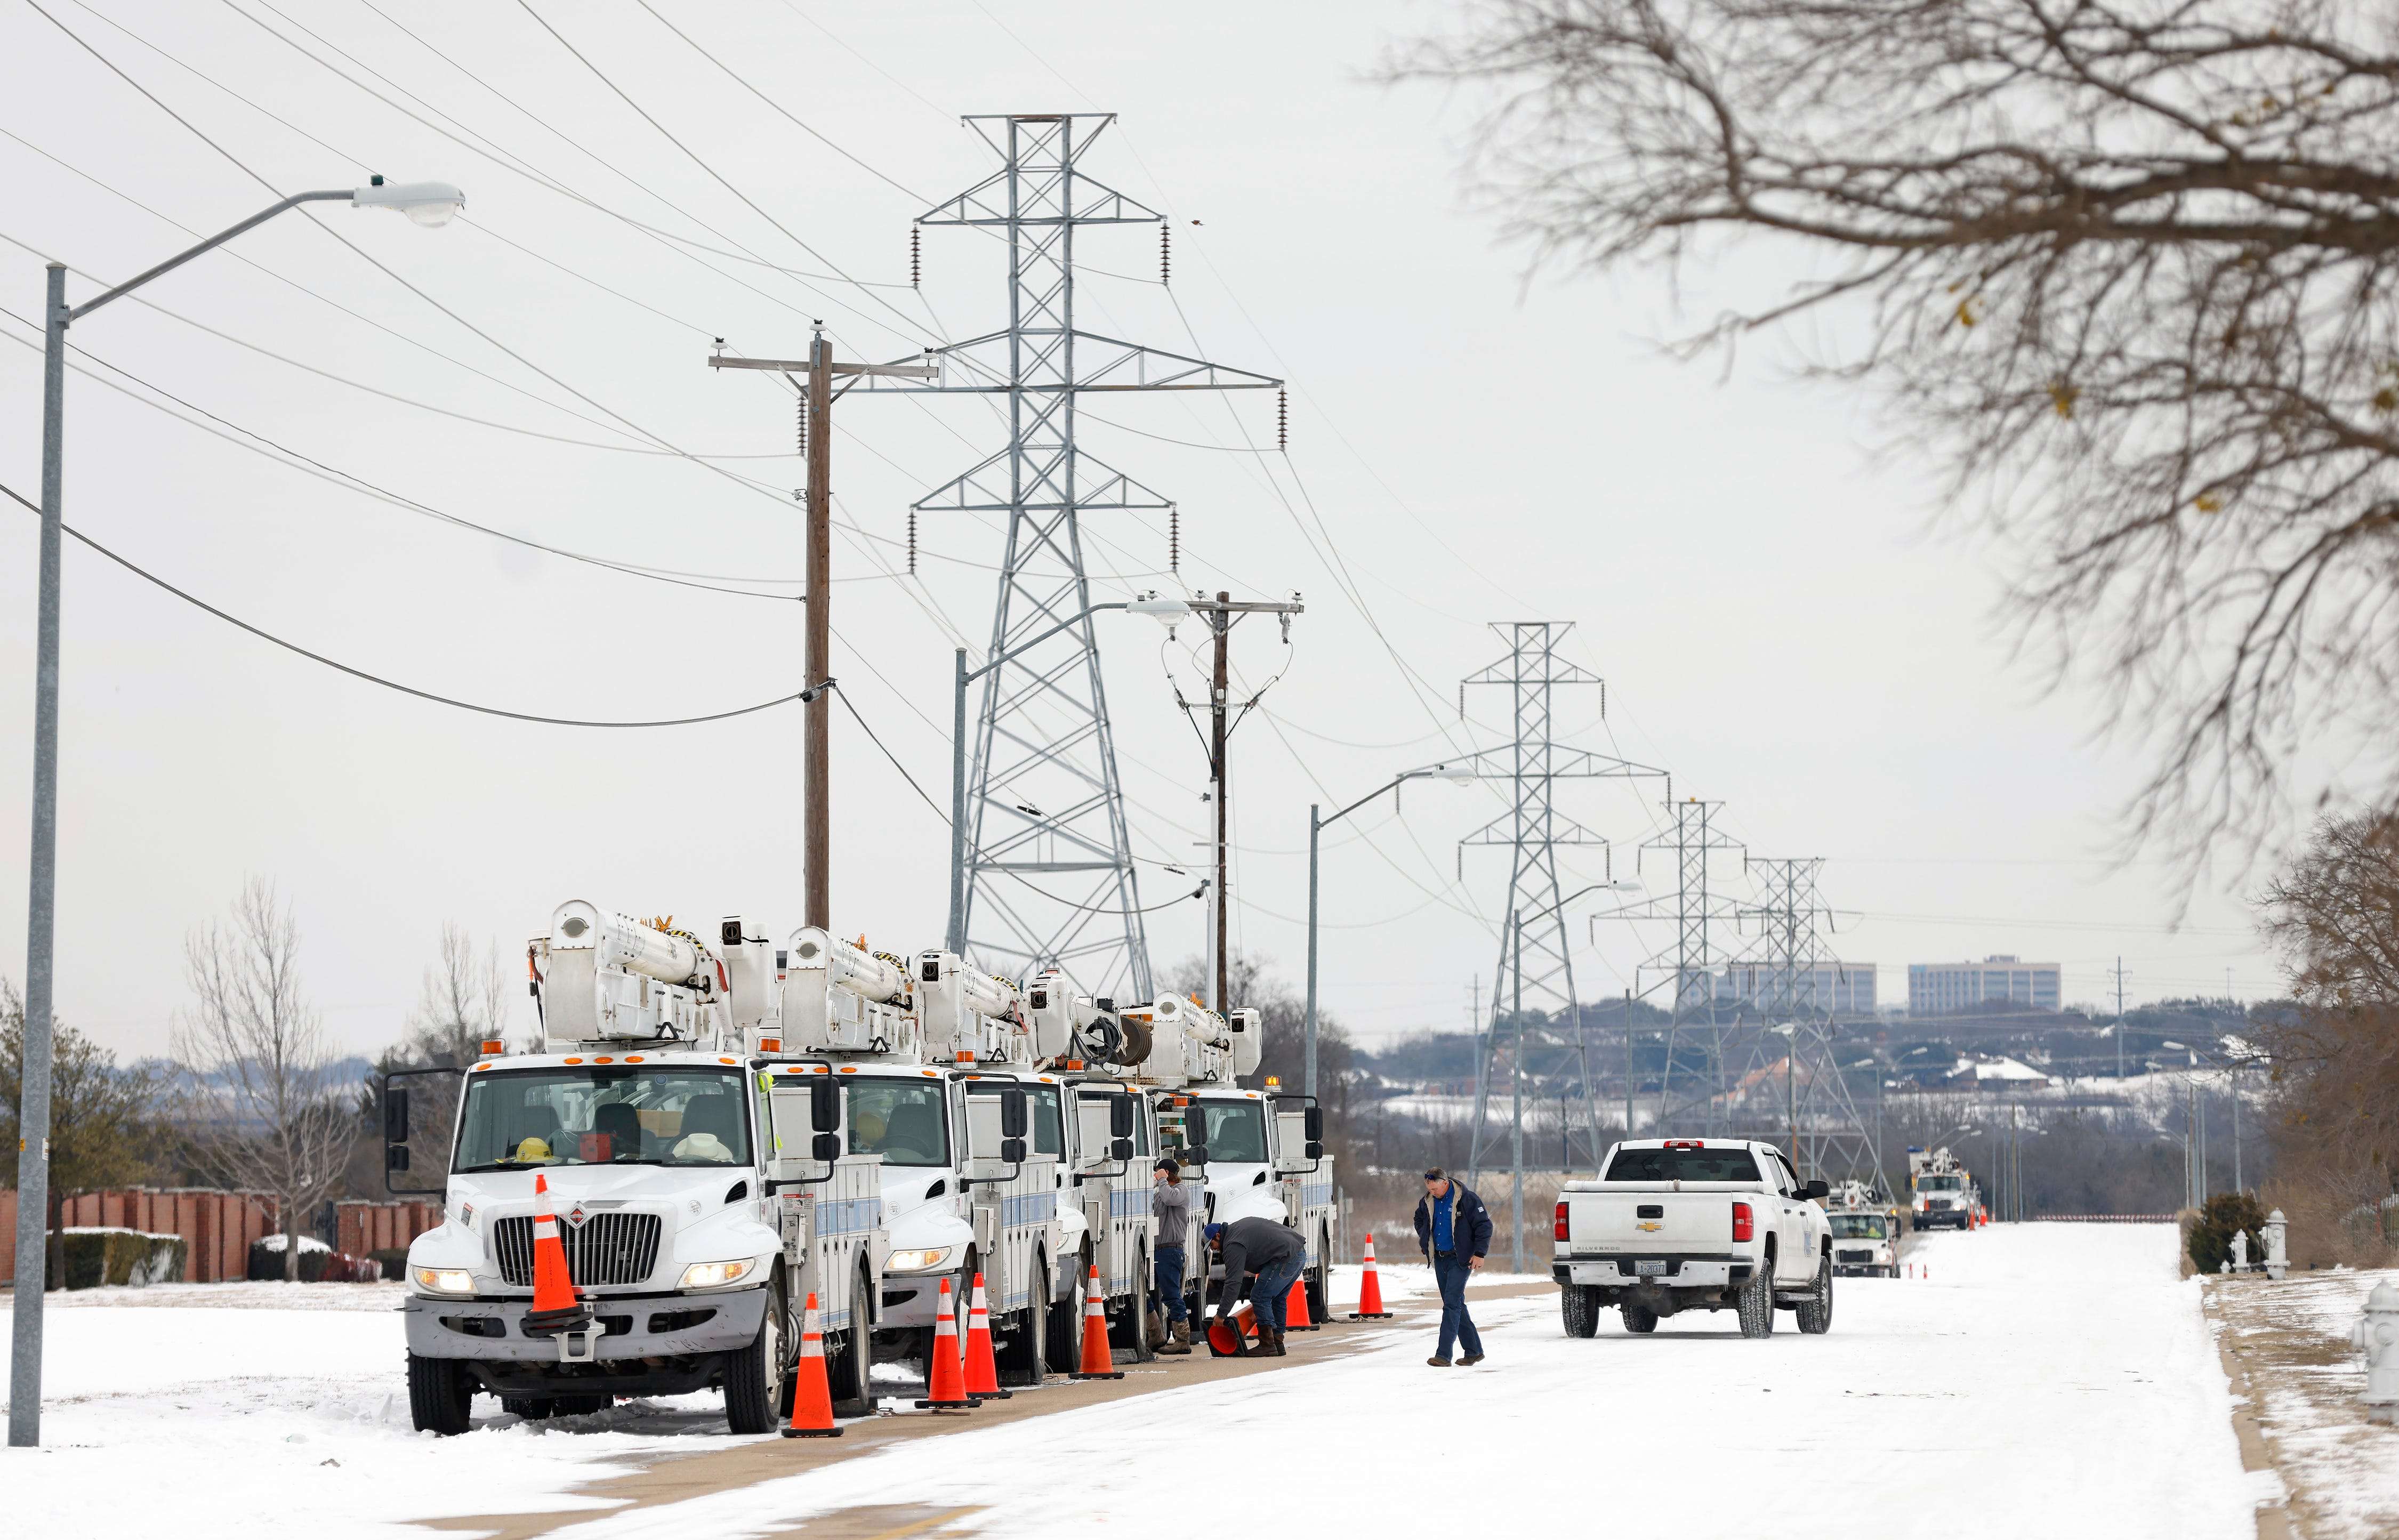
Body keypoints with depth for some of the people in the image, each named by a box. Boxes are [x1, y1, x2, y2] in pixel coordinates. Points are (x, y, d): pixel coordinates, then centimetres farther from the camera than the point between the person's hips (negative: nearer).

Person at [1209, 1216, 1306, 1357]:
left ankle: (1267, 1346, -6)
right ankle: (1278, 1344, 23)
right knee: (1278, 1299, 19)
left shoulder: (1234, 1246, -9)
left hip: (1287, 1258, -10)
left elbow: (1233, 1283, -13)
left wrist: (1221, 1314, -9)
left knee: (1260, 1297, -6)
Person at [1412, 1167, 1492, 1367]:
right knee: (1456, 1304, 11)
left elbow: (1484, 1225, -9)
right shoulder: (1428, 1202, 5)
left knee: (1452, 1304, -14)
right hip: (1440, 1259, 7)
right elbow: (1419, 1219, 27)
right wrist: (1425, 1241, 16)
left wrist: (1480, 1253, -13)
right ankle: (1474, 1351, 20)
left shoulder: (1466, 1199, -13)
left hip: (1461, 1259, -7)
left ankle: (1443, 1355, -18)